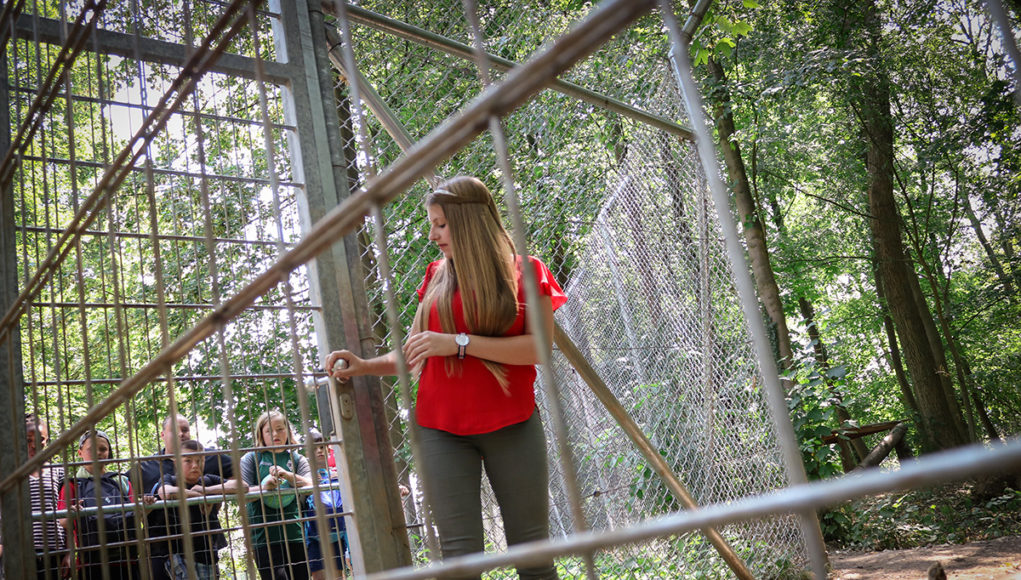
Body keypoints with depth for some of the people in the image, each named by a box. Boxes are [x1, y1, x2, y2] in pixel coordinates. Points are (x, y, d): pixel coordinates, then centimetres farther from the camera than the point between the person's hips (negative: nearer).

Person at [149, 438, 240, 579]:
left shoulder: (209, 480, 9)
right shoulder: (170, 480, 2)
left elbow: (241, 486, -6)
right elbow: (167, 493, -23)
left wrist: (206, 490, -11)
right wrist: (198, 495, -13)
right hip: (177, 553, -3)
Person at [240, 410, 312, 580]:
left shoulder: (297, 459, 14)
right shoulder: (251, 459, 8)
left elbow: (311, 486, -1)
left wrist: (288, 475, -18)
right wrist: (263, 488, -21)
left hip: (294, 532, 3)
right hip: (264, 535, -2)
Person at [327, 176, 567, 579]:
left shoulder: (525, 272, 3)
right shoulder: (436, 277, 13)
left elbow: (538, 348, -10)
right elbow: (414, 355, 17)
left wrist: (459, 342, -15)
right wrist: (366, 366, 0)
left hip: (512, 426, -2)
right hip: (442, 429, 2)